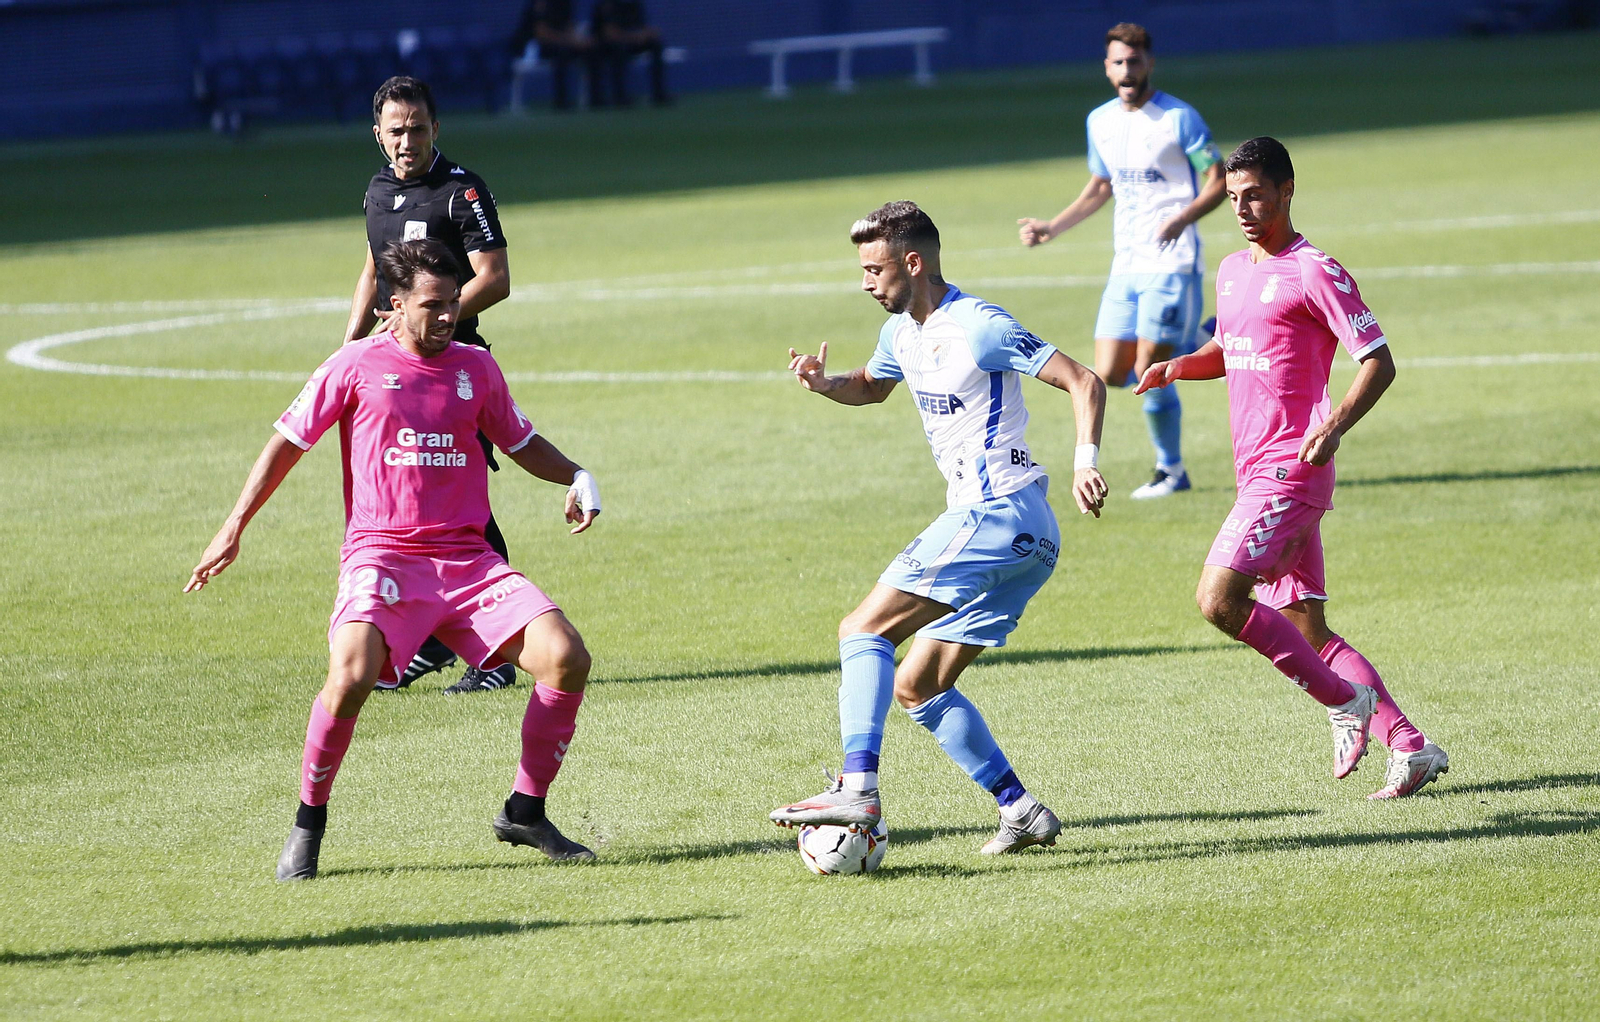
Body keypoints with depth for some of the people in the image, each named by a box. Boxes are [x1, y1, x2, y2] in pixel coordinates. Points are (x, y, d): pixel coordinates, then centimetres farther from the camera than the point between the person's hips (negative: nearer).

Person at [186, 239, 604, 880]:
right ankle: (308, 824, -8)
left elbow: (520, 442, 27)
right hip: (381, 556, -4)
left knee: (565, 657, -15)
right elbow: (288, 442, 9)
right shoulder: (357, 365, 1)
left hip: (467, 558, 4)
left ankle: (525, 813, 4)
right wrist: (233, 529, 6)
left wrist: (576, 477, 8)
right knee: (351, 676, -31)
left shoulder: (475, 367, 12)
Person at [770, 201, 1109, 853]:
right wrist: (826, 384, 14)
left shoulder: (978, 327, -12)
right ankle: (1022, 812, 9)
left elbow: (1083, 382, -13)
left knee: (864, 630, -15)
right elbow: (872, 387, 37)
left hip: (997, 515, -10)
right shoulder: (903, 332, 15)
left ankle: (858, 791, -26)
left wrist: (1085, 460, -28)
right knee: (917, 687, 12)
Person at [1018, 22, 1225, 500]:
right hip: (1126, 264, 7)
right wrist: (1051, 228, 14)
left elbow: (1219, 182, -9)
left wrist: (1182, 218, -26)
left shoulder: (1178, 118, -9)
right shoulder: (1100, 122, 11)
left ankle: (1172, 471, 6)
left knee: (1149, 373, -11)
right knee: (1110, 376, -1)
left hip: (1172, 262, -7)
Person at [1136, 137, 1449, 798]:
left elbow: (1378, 362, -12)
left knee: (1219, 599, -19)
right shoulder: (1231, 272, 16)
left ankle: (1344, 702, -6)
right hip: (1256, 472, 9)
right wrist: (1178, 368, 11)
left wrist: (1334, 425, -27)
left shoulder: (1315, 274, -9)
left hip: (1291, 469, -9)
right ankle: (1409, 746, 7)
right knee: (1307, 631, 5)